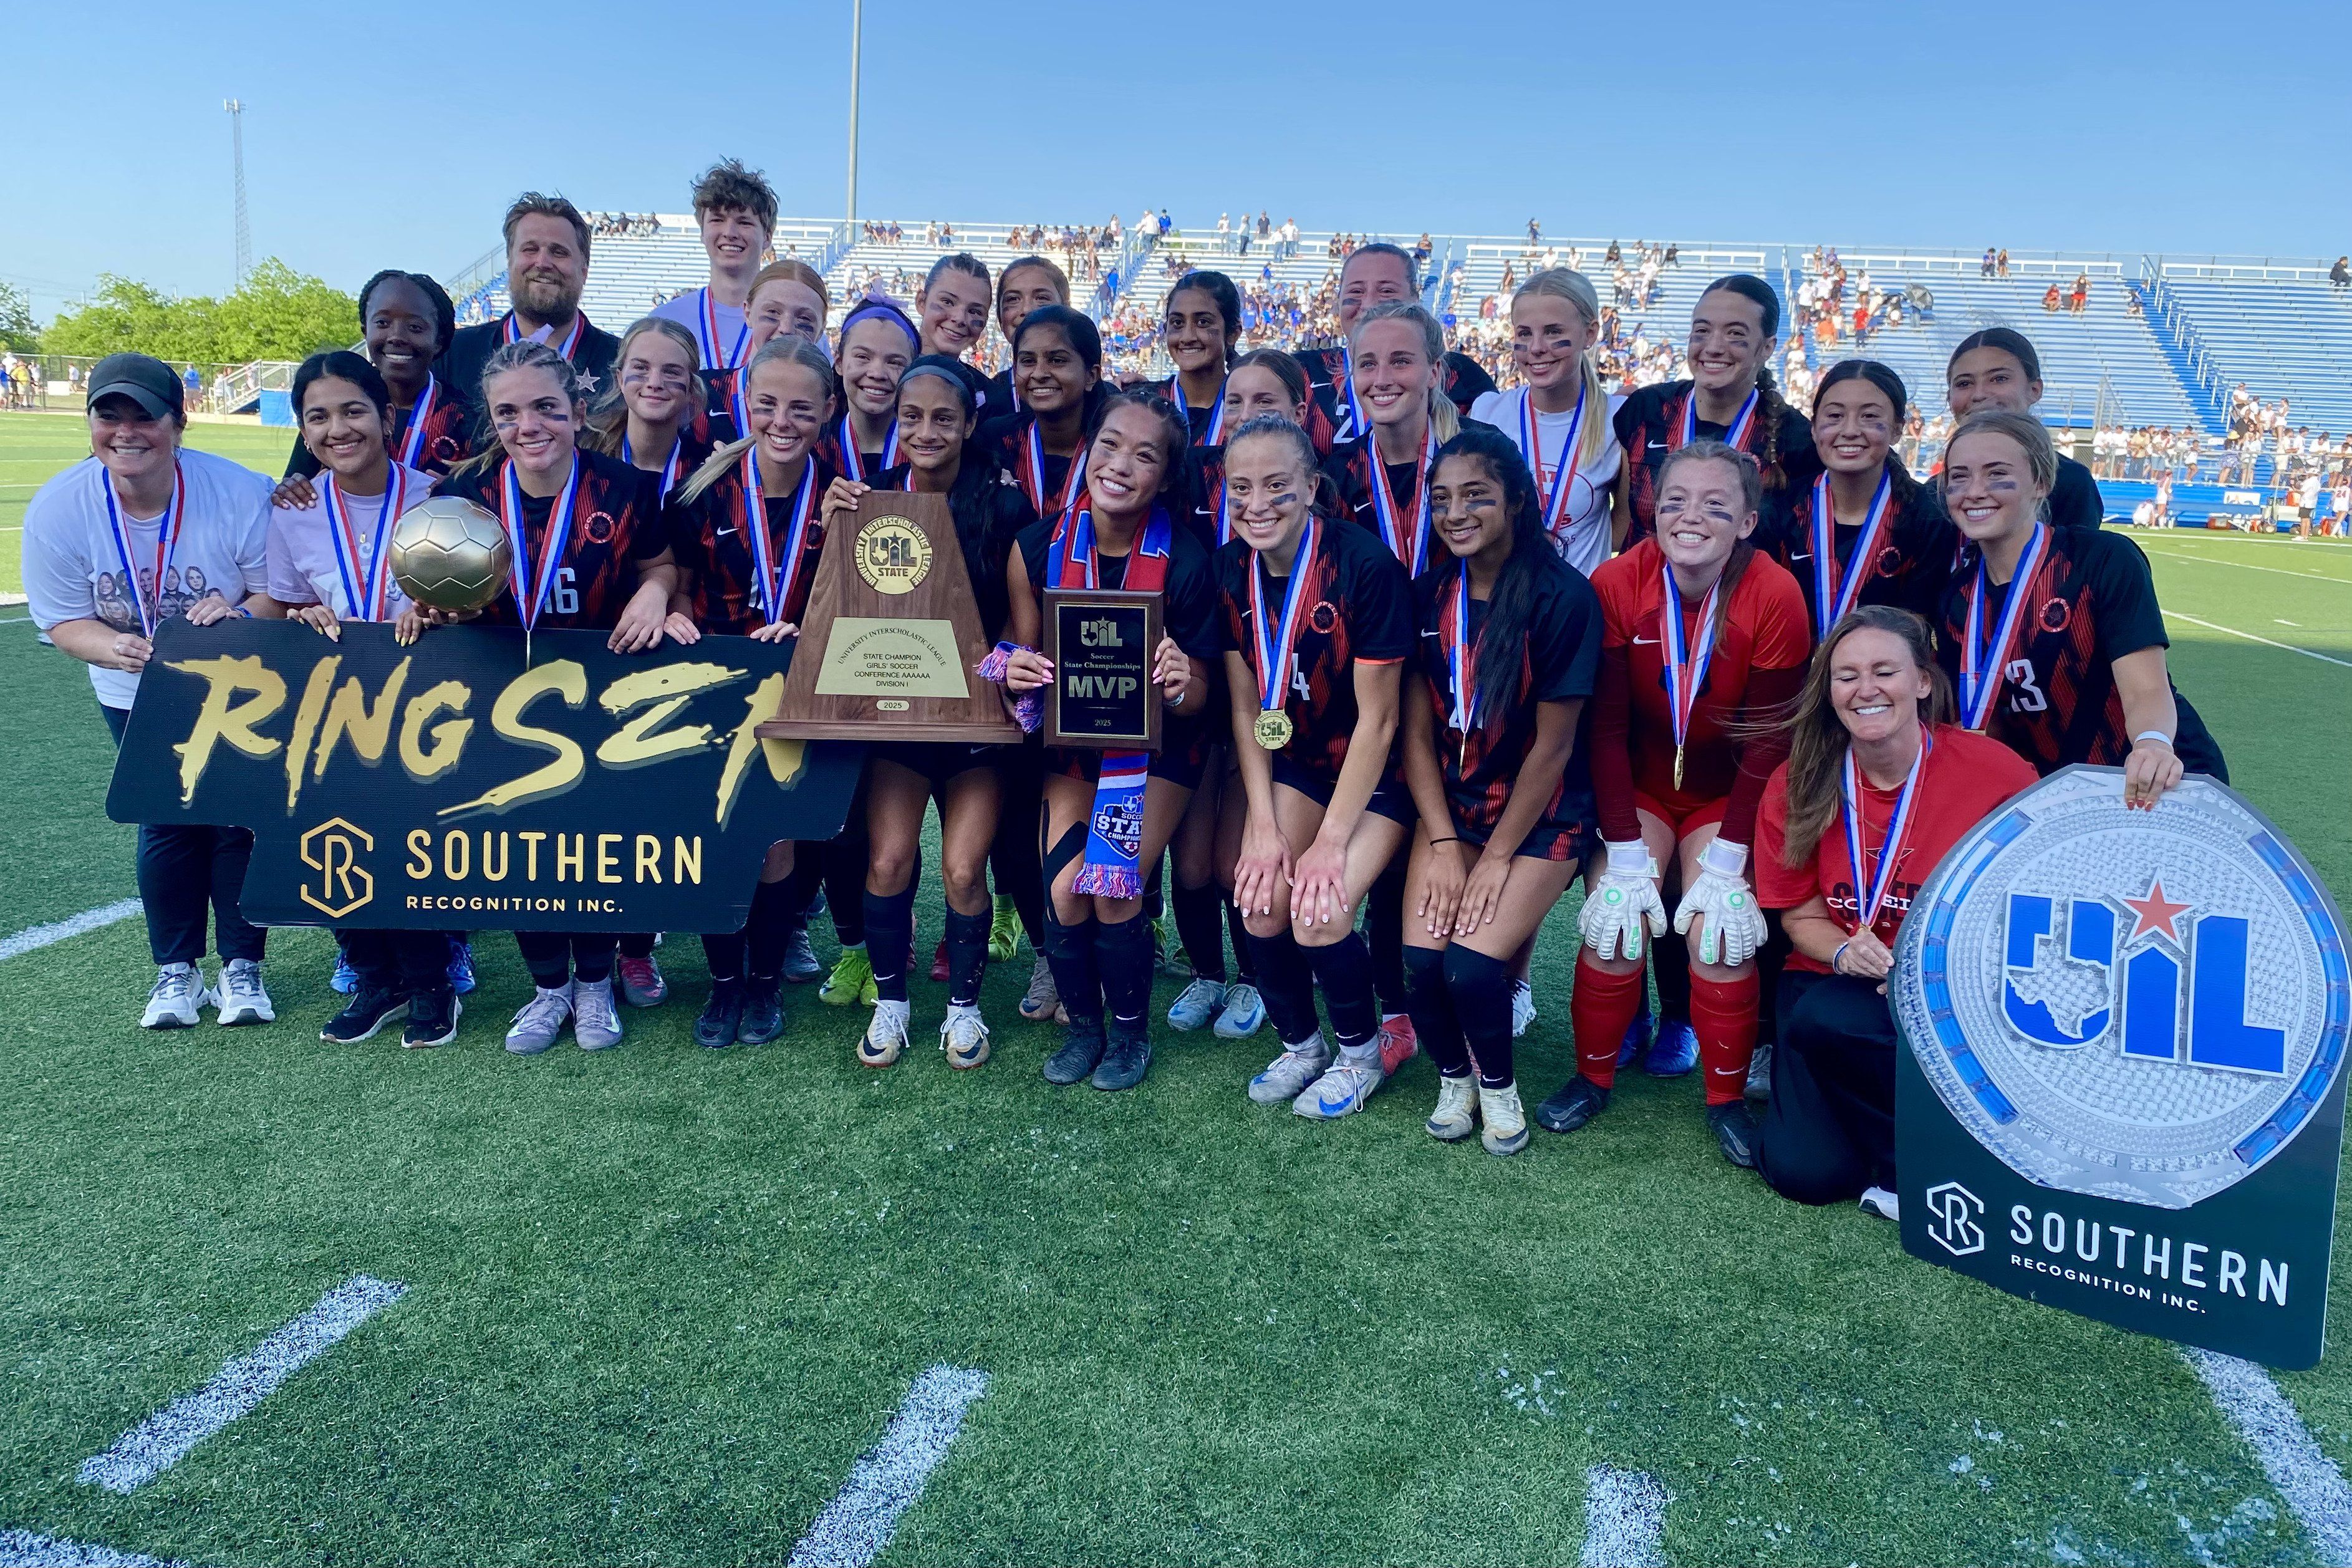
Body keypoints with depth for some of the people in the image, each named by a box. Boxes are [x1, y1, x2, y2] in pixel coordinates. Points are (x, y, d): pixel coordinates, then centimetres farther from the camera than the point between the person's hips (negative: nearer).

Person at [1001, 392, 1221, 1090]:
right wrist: (1014, 670, -23)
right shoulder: (1038, 547, -12)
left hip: (1158, 744, -2)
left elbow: (1199, 698, -11)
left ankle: (1132, 1032, 13)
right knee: (1063, 888, -13)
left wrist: (1181, 686, -34)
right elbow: (1024, 653, 0)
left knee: (1113, 888, -16)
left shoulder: (1185, 561, -18)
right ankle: (1083, 1025, 16)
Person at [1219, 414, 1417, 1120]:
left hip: (1374, 771, -4)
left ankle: (1362, 1053, 11)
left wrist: (1330, 841, -18)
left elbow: (1377, 719, -19)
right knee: (1262, 902, -14)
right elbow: (1246, 709, -1)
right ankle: (1300, 1045, 15)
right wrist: (1264, 826, -9)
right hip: (1294, 763, 5)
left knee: (1319, 916, -20)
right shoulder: (1229, 569, -7)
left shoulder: (1366, 565, -24)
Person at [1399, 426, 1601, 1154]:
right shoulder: (1429, 594, 0)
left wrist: (1497, 858, -11)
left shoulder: (1562, 596, -15)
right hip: (1450, 804, 4)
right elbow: (1417, 730, 1)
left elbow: (1553, 744, -13)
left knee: (1472, 964, -21)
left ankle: (1498, 1083, 12)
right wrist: (1443, 844, -7)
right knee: (1420, 959, -16)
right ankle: (1453, 1075, 16)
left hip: (1541, 814, -4)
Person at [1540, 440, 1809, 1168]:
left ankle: (1727, 1098, 10)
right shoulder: (1617, 584, -20)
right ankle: (1594, 1077, 13)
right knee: (1614, 924, -12)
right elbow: (1606, 726, -16)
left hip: (1726, 796, 0)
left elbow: (1765, 740, -16)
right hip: (1638, 788, 1)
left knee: (1720, 931, -14)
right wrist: (1625, 855, -18)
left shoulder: (1775, 597, -21)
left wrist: (1726, 864, -17)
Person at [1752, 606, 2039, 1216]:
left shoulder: (1995, 771, -11)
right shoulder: (1797, 785, -4)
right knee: (1804, 1170, -17)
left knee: (1826, 1022, -34)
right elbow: (1801, 916, 5)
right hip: (1833, 986, 2)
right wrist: (1845, 953, -17)